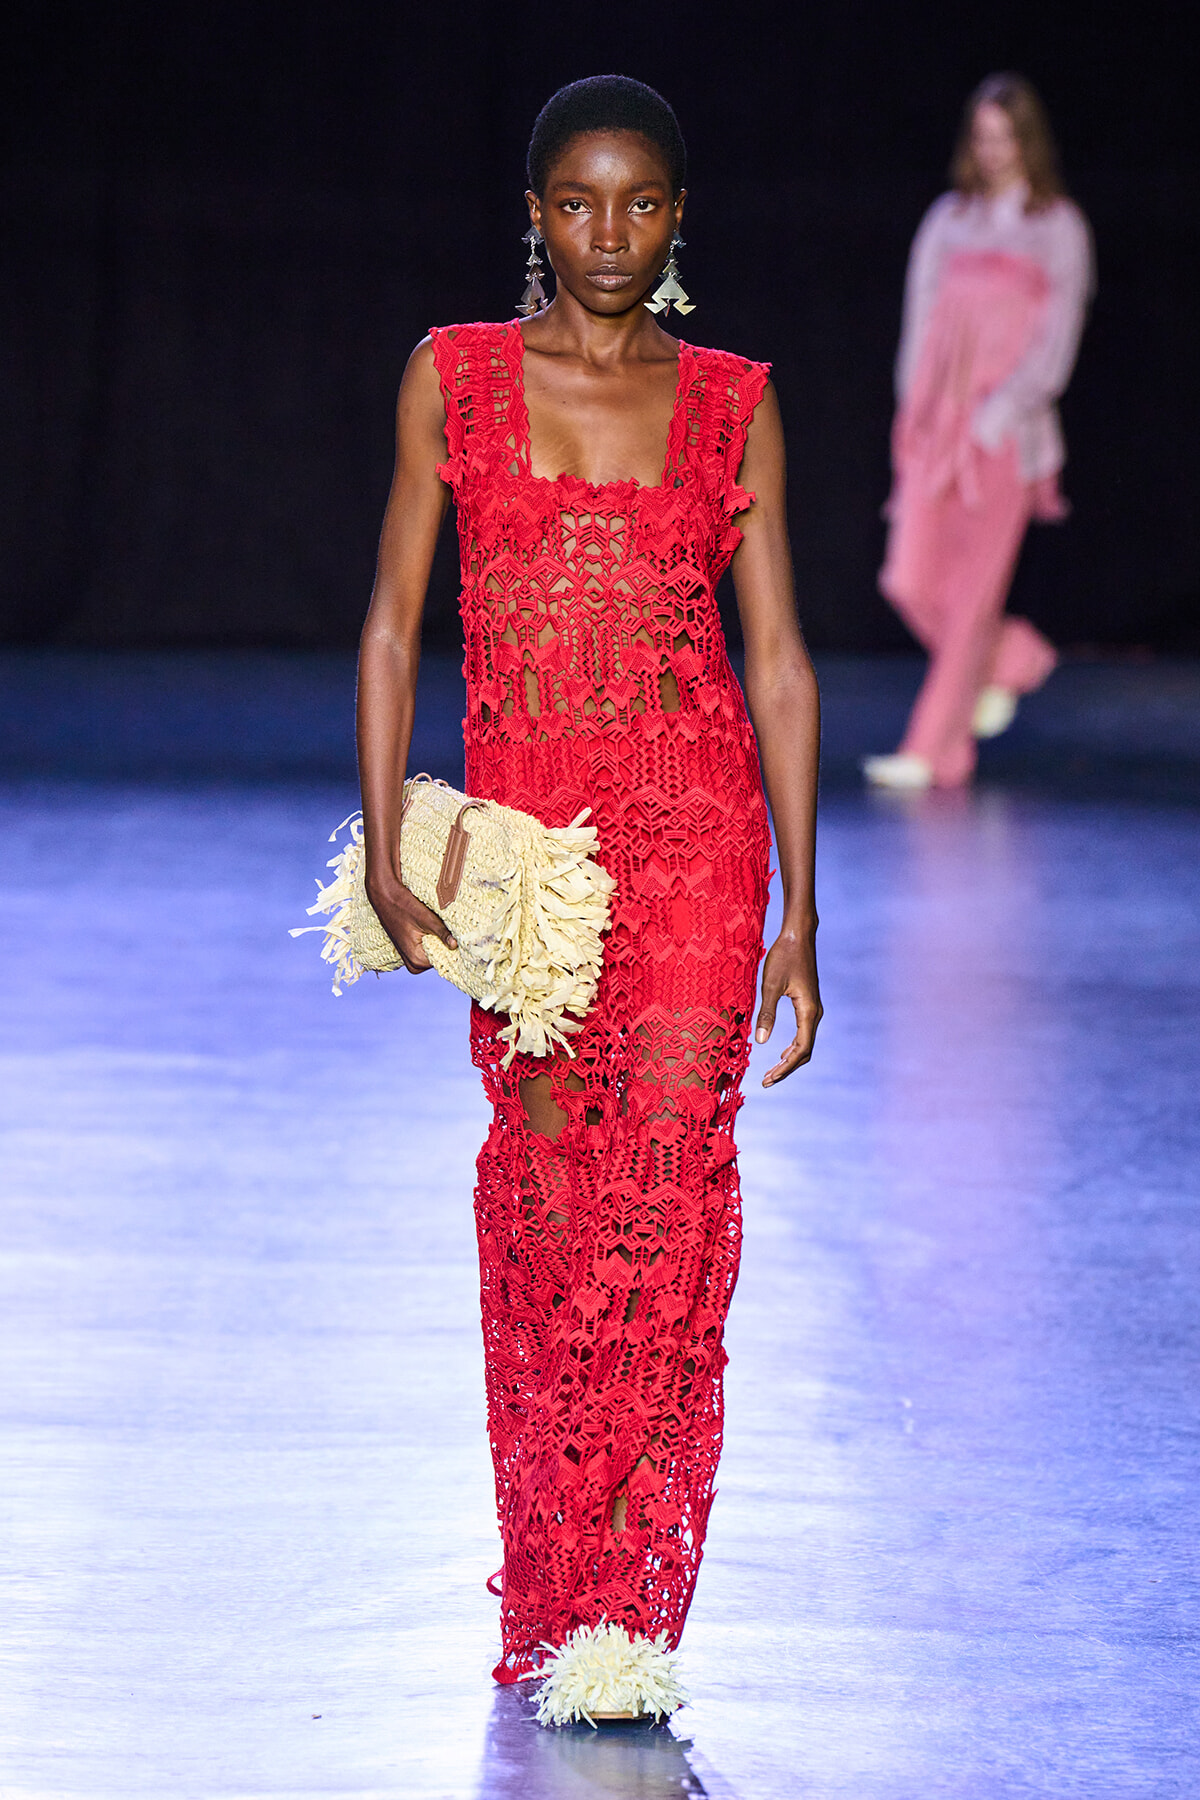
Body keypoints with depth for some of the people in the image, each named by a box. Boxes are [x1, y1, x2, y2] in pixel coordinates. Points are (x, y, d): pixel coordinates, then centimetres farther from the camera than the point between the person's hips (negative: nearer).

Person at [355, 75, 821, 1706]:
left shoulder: (733, 402, 5)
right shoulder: (453, 377, 6)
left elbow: (780, 662, 5)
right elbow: (393, 626, 6)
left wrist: (799, 912, 1)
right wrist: (383, 845, -4)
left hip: (694, 830, -1)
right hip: (518, 824, 1)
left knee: (667, 1192, -10)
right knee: (544, 1197, 5)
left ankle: (631, 1622, -7)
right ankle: (549, 1605, 18)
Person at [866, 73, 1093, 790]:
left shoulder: (1058, 227, 2)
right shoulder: (949, 220, 13)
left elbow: (1059, 335, -4)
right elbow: (921, 318, 13)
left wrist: (1005, 408, -15)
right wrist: (916, 410, 0)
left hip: (1007, 427, -4)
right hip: (936, 421, 4)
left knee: (972, 586, -7)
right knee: (913, 581, -4)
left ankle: (934, 749, -4)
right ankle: (1010, 659, 24)